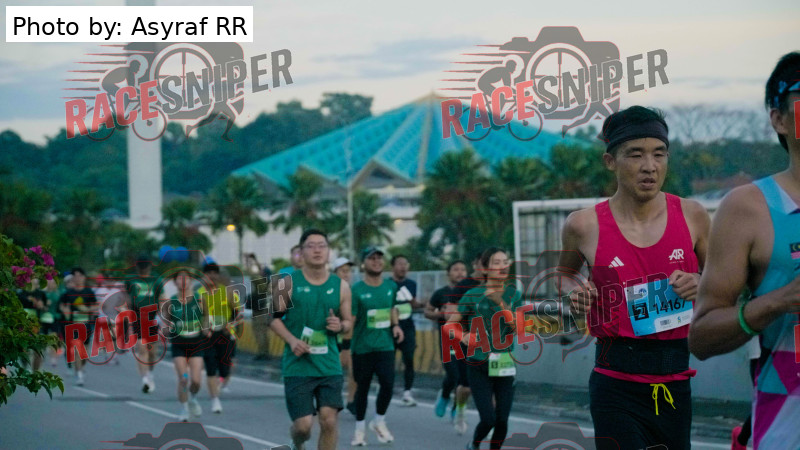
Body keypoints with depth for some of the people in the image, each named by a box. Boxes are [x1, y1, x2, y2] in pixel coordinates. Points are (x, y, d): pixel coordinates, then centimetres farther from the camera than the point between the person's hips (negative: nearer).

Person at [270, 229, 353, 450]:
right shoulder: (288, 283, -2)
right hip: (297, 366, -2)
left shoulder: (341, 286, 5)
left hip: (329, 366, 2)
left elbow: (348, 321, 14)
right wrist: (291, 340, -15)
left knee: (329, 420, -9)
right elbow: (274, 317, 1)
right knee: (303, 425, -3)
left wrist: (340, 326, -10)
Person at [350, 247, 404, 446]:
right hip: (362, 347, -3)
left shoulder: (391, 286, 5)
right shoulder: (357, 290, -10)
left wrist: (396, 324, 6)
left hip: (385, 345, 3)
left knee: (388, 383, -11)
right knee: (362, 387, 6)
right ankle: (360, 428, 22)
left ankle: (379, 421, 14)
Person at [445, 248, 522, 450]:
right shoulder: (473, 296, -3)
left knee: (502, 420, 0)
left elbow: (516, 328, -8)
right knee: (488, 419, -9)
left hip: (505, 364, 3)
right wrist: (463, 336, -17)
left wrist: (502, 304, -20)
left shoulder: (513, 294, 4)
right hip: (479, 367, -3)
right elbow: (450, 325, 3)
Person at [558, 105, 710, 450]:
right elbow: (564, 274, 18)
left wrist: (701, 286, -6)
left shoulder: (691, 217, 1)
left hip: (675, 382, 3)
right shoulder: (585, 226, -4)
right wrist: (574, 292, -4)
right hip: (618, 386, -3)